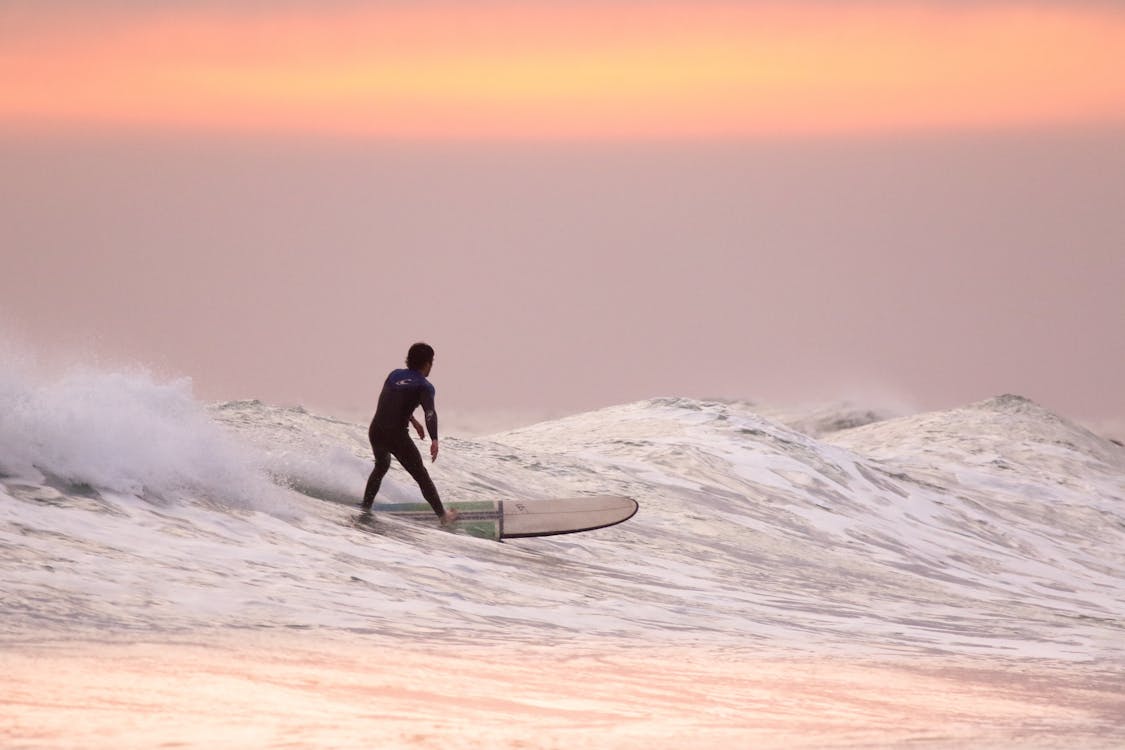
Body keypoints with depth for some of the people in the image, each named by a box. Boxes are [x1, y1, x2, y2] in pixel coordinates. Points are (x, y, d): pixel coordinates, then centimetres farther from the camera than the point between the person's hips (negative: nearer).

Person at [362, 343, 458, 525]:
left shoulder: (394, 375, 14)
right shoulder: (424, 386, -4)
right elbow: (430, 413, -21)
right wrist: (434, 440, -31)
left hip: (375, 432, 5)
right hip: (397, 435, -5)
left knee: (381, 466, 33)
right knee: (420, 475, 8)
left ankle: (365, 507, 35)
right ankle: (443, 515, 10)